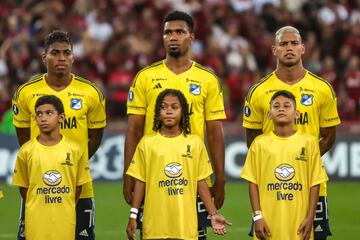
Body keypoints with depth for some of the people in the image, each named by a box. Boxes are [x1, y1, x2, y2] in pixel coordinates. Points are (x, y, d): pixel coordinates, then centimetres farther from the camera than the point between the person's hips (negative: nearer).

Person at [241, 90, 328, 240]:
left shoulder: (309, 142, 2)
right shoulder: (260, 143, 3)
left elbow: (314, 183, 4)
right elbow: (253, 182, 4)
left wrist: (310, 217, -1)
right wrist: (257, 216, -2)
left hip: (298, 222, 0)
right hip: (268, 221, 0)